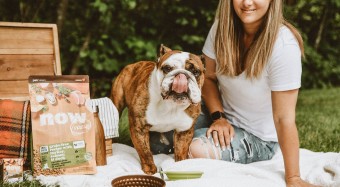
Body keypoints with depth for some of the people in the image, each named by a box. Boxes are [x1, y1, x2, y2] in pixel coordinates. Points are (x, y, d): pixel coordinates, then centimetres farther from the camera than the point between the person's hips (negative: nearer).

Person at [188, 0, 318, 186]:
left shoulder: (284, 45, -28)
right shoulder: (222, 26, -12)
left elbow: (284, 118, -27)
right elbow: (209, 77, 1)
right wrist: (218, 116, -15)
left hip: (257, 137, -5)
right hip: (223, 116, 5)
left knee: (196, 150, -29)